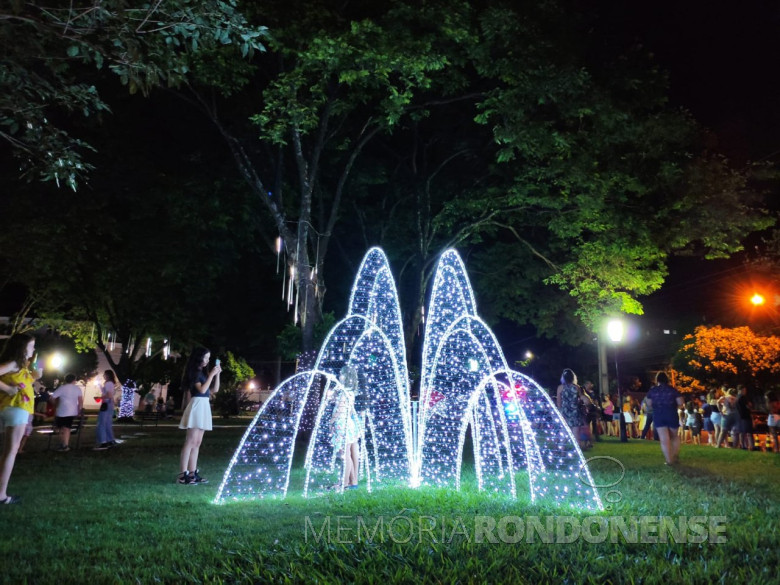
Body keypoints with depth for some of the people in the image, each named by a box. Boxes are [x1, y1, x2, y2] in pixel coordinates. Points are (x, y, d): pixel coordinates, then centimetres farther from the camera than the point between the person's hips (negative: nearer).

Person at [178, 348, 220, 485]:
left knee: (197, 442, 8)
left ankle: (192, 473, 11)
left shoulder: (203, 372, 16)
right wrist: (211, 374, -13)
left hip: (204, 406, 9)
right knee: (191, 441, -10)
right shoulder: (194, 372, -6)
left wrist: (217, 374, 8)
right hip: (197, 405, -9)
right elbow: (202, 389, -16)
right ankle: (183, 475, -9)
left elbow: (215, 389, 16)